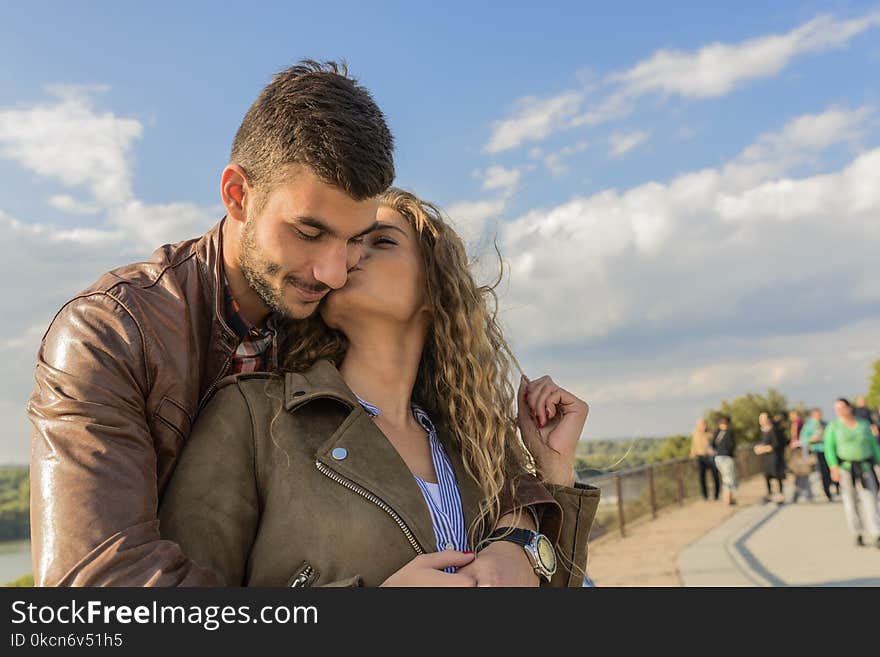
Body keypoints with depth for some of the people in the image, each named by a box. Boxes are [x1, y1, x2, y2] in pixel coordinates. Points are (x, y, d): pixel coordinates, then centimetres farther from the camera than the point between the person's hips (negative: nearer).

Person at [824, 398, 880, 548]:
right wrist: (834, 467, -19)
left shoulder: (863, 424, 6)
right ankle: (858, 534, 15)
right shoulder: (833, 426, -1)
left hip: (864, 468, 1)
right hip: (845, 468, -1)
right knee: (851, 501, 2)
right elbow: (829, 448, -8)